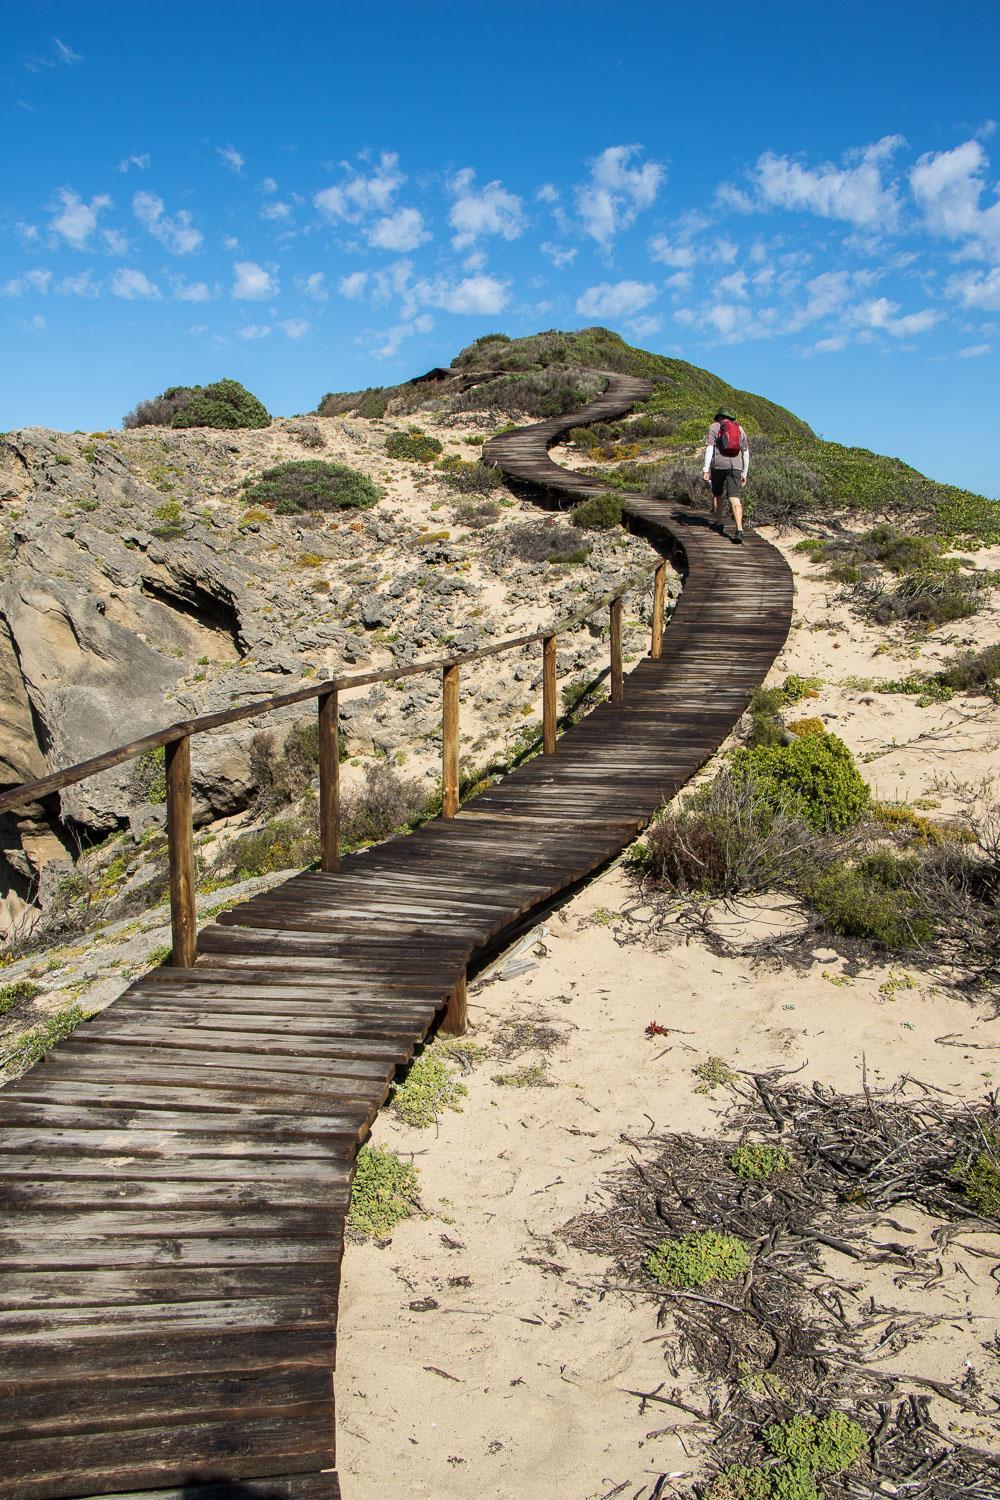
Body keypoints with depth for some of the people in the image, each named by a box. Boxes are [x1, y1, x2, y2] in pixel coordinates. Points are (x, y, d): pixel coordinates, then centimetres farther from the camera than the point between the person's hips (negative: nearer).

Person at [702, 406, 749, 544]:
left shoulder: (714, 427, 5)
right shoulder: (739, 429, 16)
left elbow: (709, 448, -7)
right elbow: (746, 453, 16)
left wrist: (706, 470, -9)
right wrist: (745, 473, 21)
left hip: (718, 465, -2)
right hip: (736, 467, 2)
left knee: (716, 494, 21)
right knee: (735, 499, -6)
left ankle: (717, 523, 32)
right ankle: (739, 530, -23)